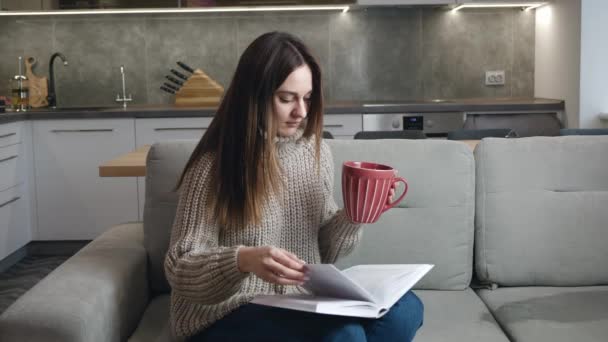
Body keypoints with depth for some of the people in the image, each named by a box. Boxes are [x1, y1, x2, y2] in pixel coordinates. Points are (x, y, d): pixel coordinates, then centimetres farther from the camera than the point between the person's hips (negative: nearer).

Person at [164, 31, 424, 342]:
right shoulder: (213, 166, -12)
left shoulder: (315, 151, 5)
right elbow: (178, 269, -14)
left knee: (404, 308, -19)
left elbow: (323, 252, 11)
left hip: (304, 305, 6)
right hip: (230, 317, -5)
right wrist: (243, 260, -32)